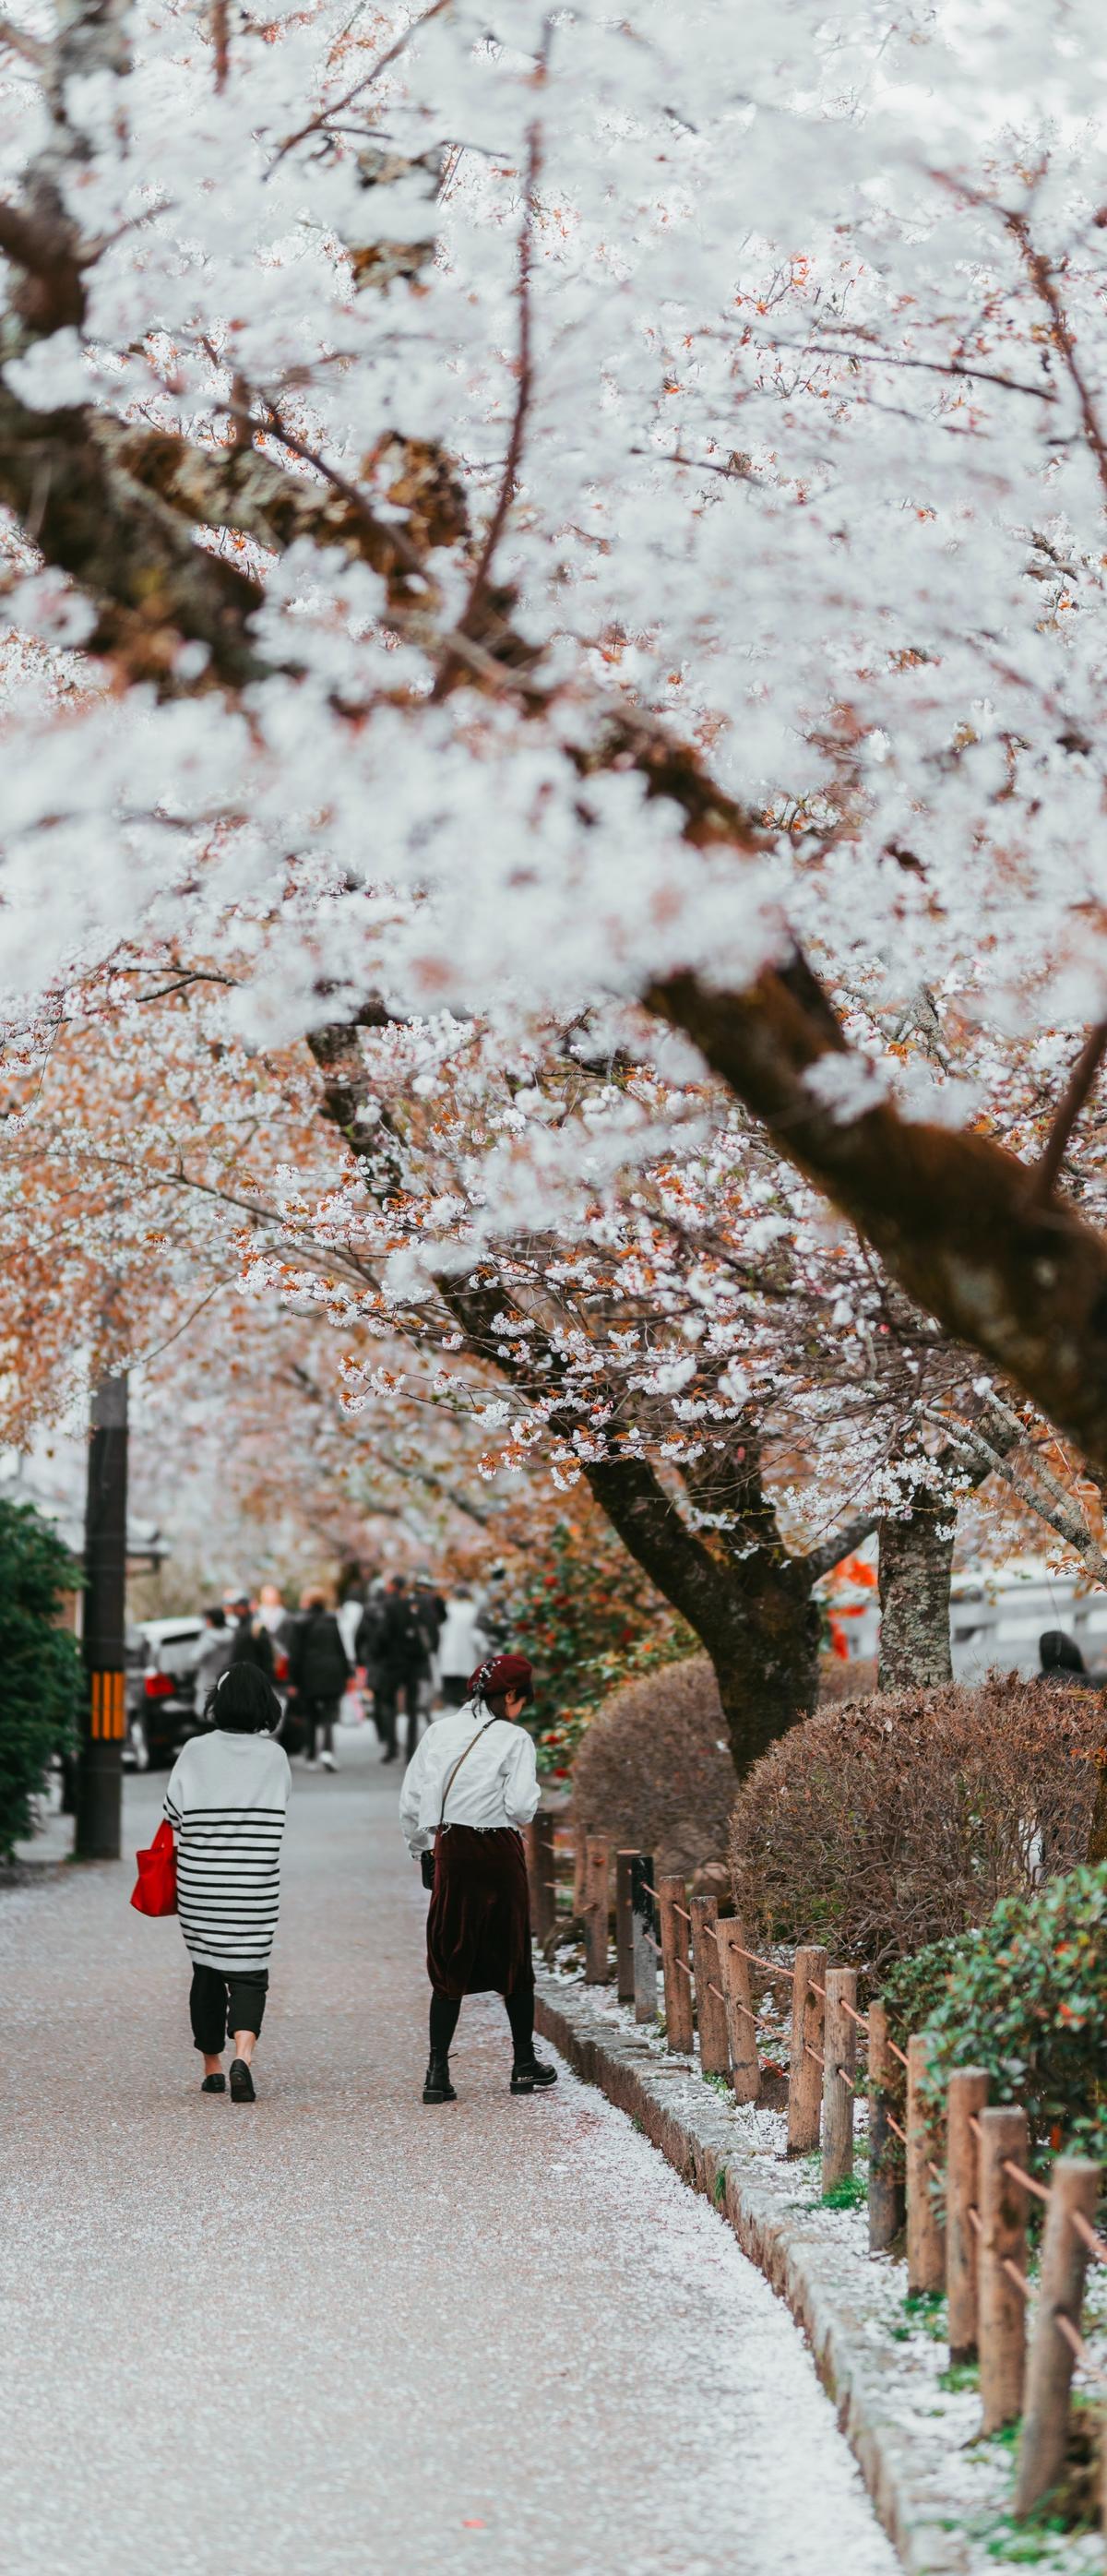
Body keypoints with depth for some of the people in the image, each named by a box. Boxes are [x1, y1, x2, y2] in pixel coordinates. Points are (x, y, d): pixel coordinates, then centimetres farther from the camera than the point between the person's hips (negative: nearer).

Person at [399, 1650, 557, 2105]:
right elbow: (520, 1807, -15)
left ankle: (437, 2071, -3)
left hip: (451, 1851, 3)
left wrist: (420, 1846, 23)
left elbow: (410, 1802, 8)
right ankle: (524, 2065, 22)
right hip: (499, 1852, -3)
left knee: (449, 1963, 7)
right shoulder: (514, 1739, -7)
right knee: (513, 1959, 12)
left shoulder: (439, 1731, 6)